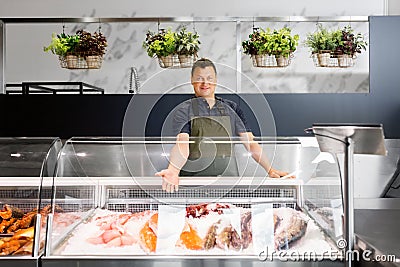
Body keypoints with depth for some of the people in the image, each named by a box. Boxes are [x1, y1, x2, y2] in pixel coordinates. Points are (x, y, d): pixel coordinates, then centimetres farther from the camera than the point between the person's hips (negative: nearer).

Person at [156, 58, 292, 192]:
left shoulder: (231, 108, 13)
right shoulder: (184, 110, 4)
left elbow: (250, 142, 9)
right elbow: (182, 144, -11)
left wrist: (270, 170, -2)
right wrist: (172, 170, -30)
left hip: (228, 176, 2)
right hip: (194, 177, -2)